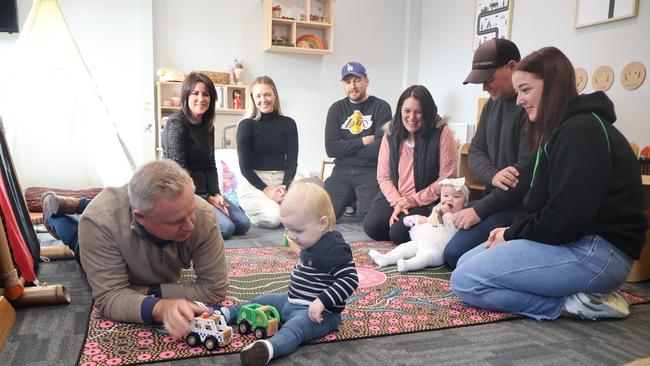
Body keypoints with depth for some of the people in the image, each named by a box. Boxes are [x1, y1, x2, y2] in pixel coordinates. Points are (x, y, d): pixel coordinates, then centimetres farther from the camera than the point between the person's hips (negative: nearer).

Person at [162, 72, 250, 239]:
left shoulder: (208, 126, 12)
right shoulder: (176, 123, -12)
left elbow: (210, 165, 11)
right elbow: (179, 169, -16)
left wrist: (216, 194, -5)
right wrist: (206, 198, -15)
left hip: (205, 190, 8)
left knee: (243, 224, -4)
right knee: (226, 227, -23)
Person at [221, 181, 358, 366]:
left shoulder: (334, 248, -23)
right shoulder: (313, 240, 7)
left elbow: (350, 279, -29)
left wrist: (322, 301, -33)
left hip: (320, 313, -10)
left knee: (295, 327, -37)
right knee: (263, 301, 17)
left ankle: (268, 348, -62)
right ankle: (226, 313, 28)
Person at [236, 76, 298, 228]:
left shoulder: (288, 123, 6)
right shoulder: (246, 125, -3)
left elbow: (292, 161, 3)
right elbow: (245, 166, -6)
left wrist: (284, 187, -13)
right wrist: (266, 189, -16)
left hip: (281, 181, 3)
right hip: (253, 183, -3)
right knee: (273, 218, -28)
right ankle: (247, 210, 6)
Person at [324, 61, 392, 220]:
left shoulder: (381, 107, -2)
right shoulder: (336, 109, 8)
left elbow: (380, 148, -14)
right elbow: (331, 149, -3)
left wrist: (346, 148, -5)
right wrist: (363, 141, -8)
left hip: (370, 171, -3)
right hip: (342, 171, 3)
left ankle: (359, 201, 16)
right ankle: (350, 201, 21)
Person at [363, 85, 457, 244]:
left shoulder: (442, 133, -11)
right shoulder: (391, 134, 1)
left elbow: (446, 178, -11)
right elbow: (383, 176, 1)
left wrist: (416, 200, -15)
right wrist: (397, 201, -15)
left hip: (426, 201, -4)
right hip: (394, 196, 4)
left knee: (398, 233, -25)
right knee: (371, 226, -17)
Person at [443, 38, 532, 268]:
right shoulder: (492, 104, 13)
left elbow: (527, 172, -23)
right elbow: (475, 151, 10)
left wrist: (480, 210, -17)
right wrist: (493, 175, -14)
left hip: (522, 205, -9)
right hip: (496, 198, 9)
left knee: (455, 252, -21)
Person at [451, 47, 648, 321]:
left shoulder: (581, 131, -16)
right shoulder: (564, 128, 18)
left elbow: (565, 219, -23)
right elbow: (544, 205, 16)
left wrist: (512, 234, -9)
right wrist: (512, 231, 0)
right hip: (576, 242, 11)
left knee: (465, 281, -17)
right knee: (466, 263, 8)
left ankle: (575, 303, -11)